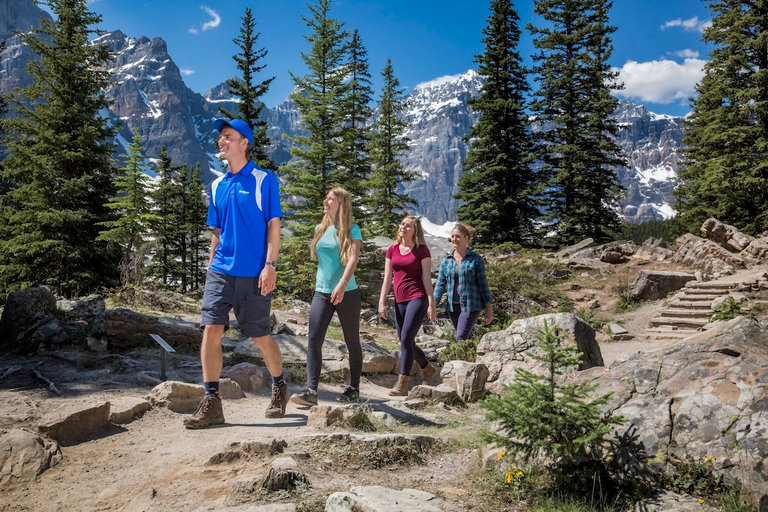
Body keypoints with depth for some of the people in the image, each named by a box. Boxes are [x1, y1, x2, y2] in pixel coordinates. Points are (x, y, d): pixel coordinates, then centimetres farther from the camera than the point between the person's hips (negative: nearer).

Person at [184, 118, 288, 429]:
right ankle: (211, 402, 0)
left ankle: (279, 388, 29)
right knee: (211, 330, -8)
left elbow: (274, 225, -6)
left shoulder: (264, 180, -2)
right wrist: (211, 267, 14)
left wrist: (270, 265, -14)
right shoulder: (218, 185, 13)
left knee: (260, 337, 6)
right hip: (221, 272, 4)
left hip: (253, 274, -4)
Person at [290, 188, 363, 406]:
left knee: (352, 342, 6)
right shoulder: (320, 229, 13)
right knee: (314, 339, -12)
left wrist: (342, 284, -31)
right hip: (322, 292, 4)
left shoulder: (352, 230, -3)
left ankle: (354, 388, 18)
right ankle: (311, 390, -16)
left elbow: (353, 258, -17)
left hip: (347, 293, -4)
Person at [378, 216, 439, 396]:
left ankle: (402, 384, -10)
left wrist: (431, 303, -7)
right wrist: (382, 302, 4)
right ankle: (428, 369, 35)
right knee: (407, 343, 10)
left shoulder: (422, 250, 0)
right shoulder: (392, 250, 12)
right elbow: (387, 278, 10)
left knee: (406, 339, -15)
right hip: (400, 301, 6)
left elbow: (426, 278, -3)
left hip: (417, 298, -5)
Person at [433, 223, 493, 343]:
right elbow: (440, 284, 4)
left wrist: (489, 309, -3)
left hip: (470, 306, -4)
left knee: (460, 339, -13)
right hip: (453, 306, 4)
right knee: (467, 339, 14)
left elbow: (483, 284, -2)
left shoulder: (475, 259, -3)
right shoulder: (446, 261, 7)